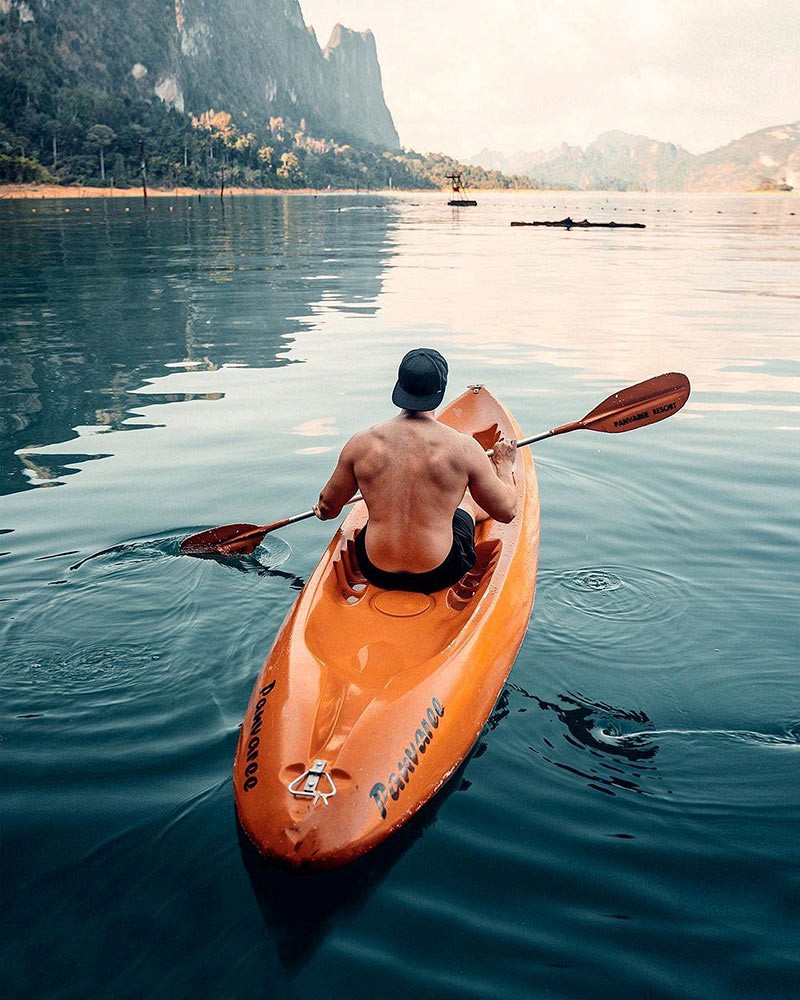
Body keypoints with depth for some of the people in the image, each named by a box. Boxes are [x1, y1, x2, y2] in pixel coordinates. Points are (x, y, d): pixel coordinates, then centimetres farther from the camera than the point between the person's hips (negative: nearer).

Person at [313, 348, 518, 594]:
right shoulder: (463, 447, -17)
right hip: (440, 575, -1)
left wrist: (322, 509, 29)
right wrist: (504, 464, 15)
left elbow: (327, 508, 3)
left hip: (375, 572, 2)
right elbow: (506, 511, -4)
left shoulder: (361, 443, -11)